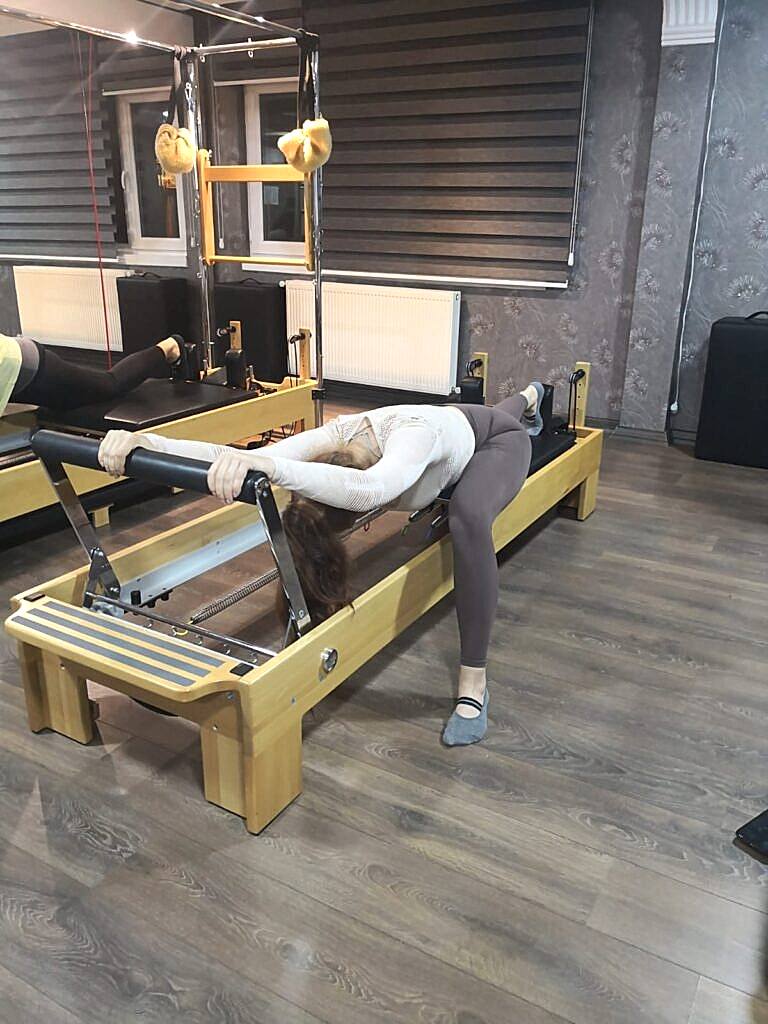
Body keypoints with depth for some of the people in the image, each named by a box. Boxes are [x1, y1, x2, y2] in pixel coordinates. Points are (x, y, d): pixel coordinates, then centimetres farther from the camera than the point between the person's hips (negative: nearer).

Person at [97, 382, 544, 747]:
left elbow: (367, 489, -73)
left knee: (468, 517, -37)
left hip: (497, 438, -6)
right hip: (455, 424, 7)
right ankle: (530, 397, 81)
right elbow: (237, 464, -44)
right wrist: (145, 442, -58)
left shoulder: (413, 433, -51)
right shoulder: (332, 441, -35)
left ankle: (474, 682, -22)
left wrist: (265, 465, -82)